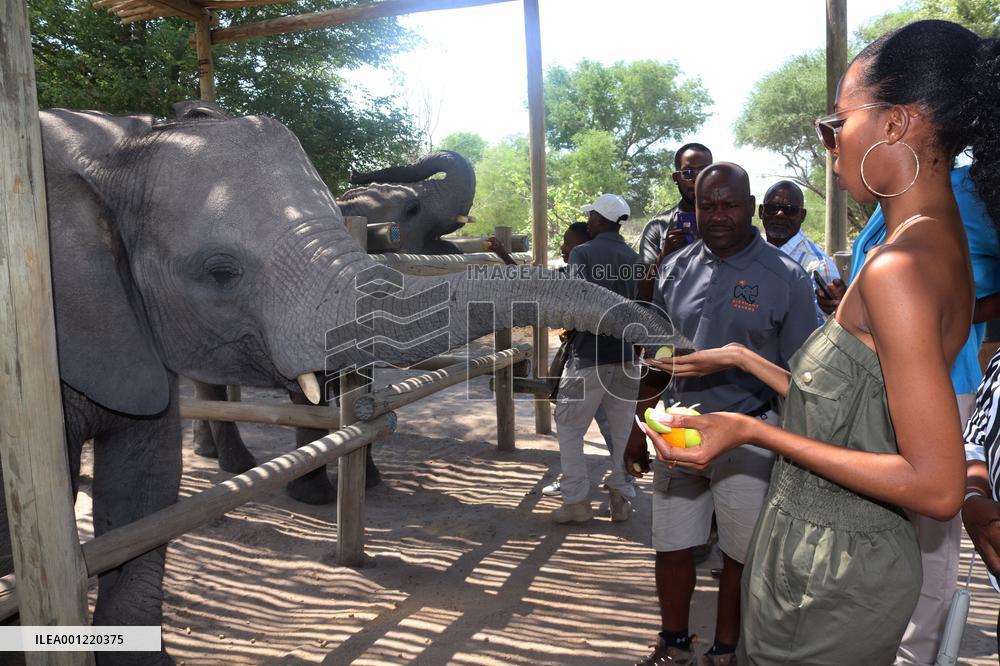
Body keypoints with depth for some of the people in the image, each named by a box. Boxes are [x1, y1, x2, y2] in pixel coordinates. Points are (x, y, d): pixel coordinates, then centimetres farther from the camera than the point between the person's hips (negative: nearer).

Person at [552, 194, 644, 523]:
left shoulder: (582, 253, -8)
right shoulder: (636, 259, 9)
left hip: (588, 355, -5)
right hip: (628, 356, 5)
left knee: (569, 427, 8)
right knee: (623, 430, 13)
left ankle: (576, 500, 6)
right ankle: (620, 497, 17)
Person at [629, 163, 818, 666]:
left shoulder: (786, 278, -7)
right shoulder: (676, 269, 5)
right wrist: (641, 422, 11)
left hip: (747, 437, -3)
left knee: (741, 553, 10)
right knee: (671, 546, 12)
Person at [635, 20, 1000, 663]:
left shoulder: (898, 268, -25)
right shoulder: (943, 248, 5)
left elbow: (937, 486, -25)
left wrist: (753, 431, -23)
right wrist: (739, 358, 17)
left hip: (832, 575, -9)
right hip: (854, 551, 9)